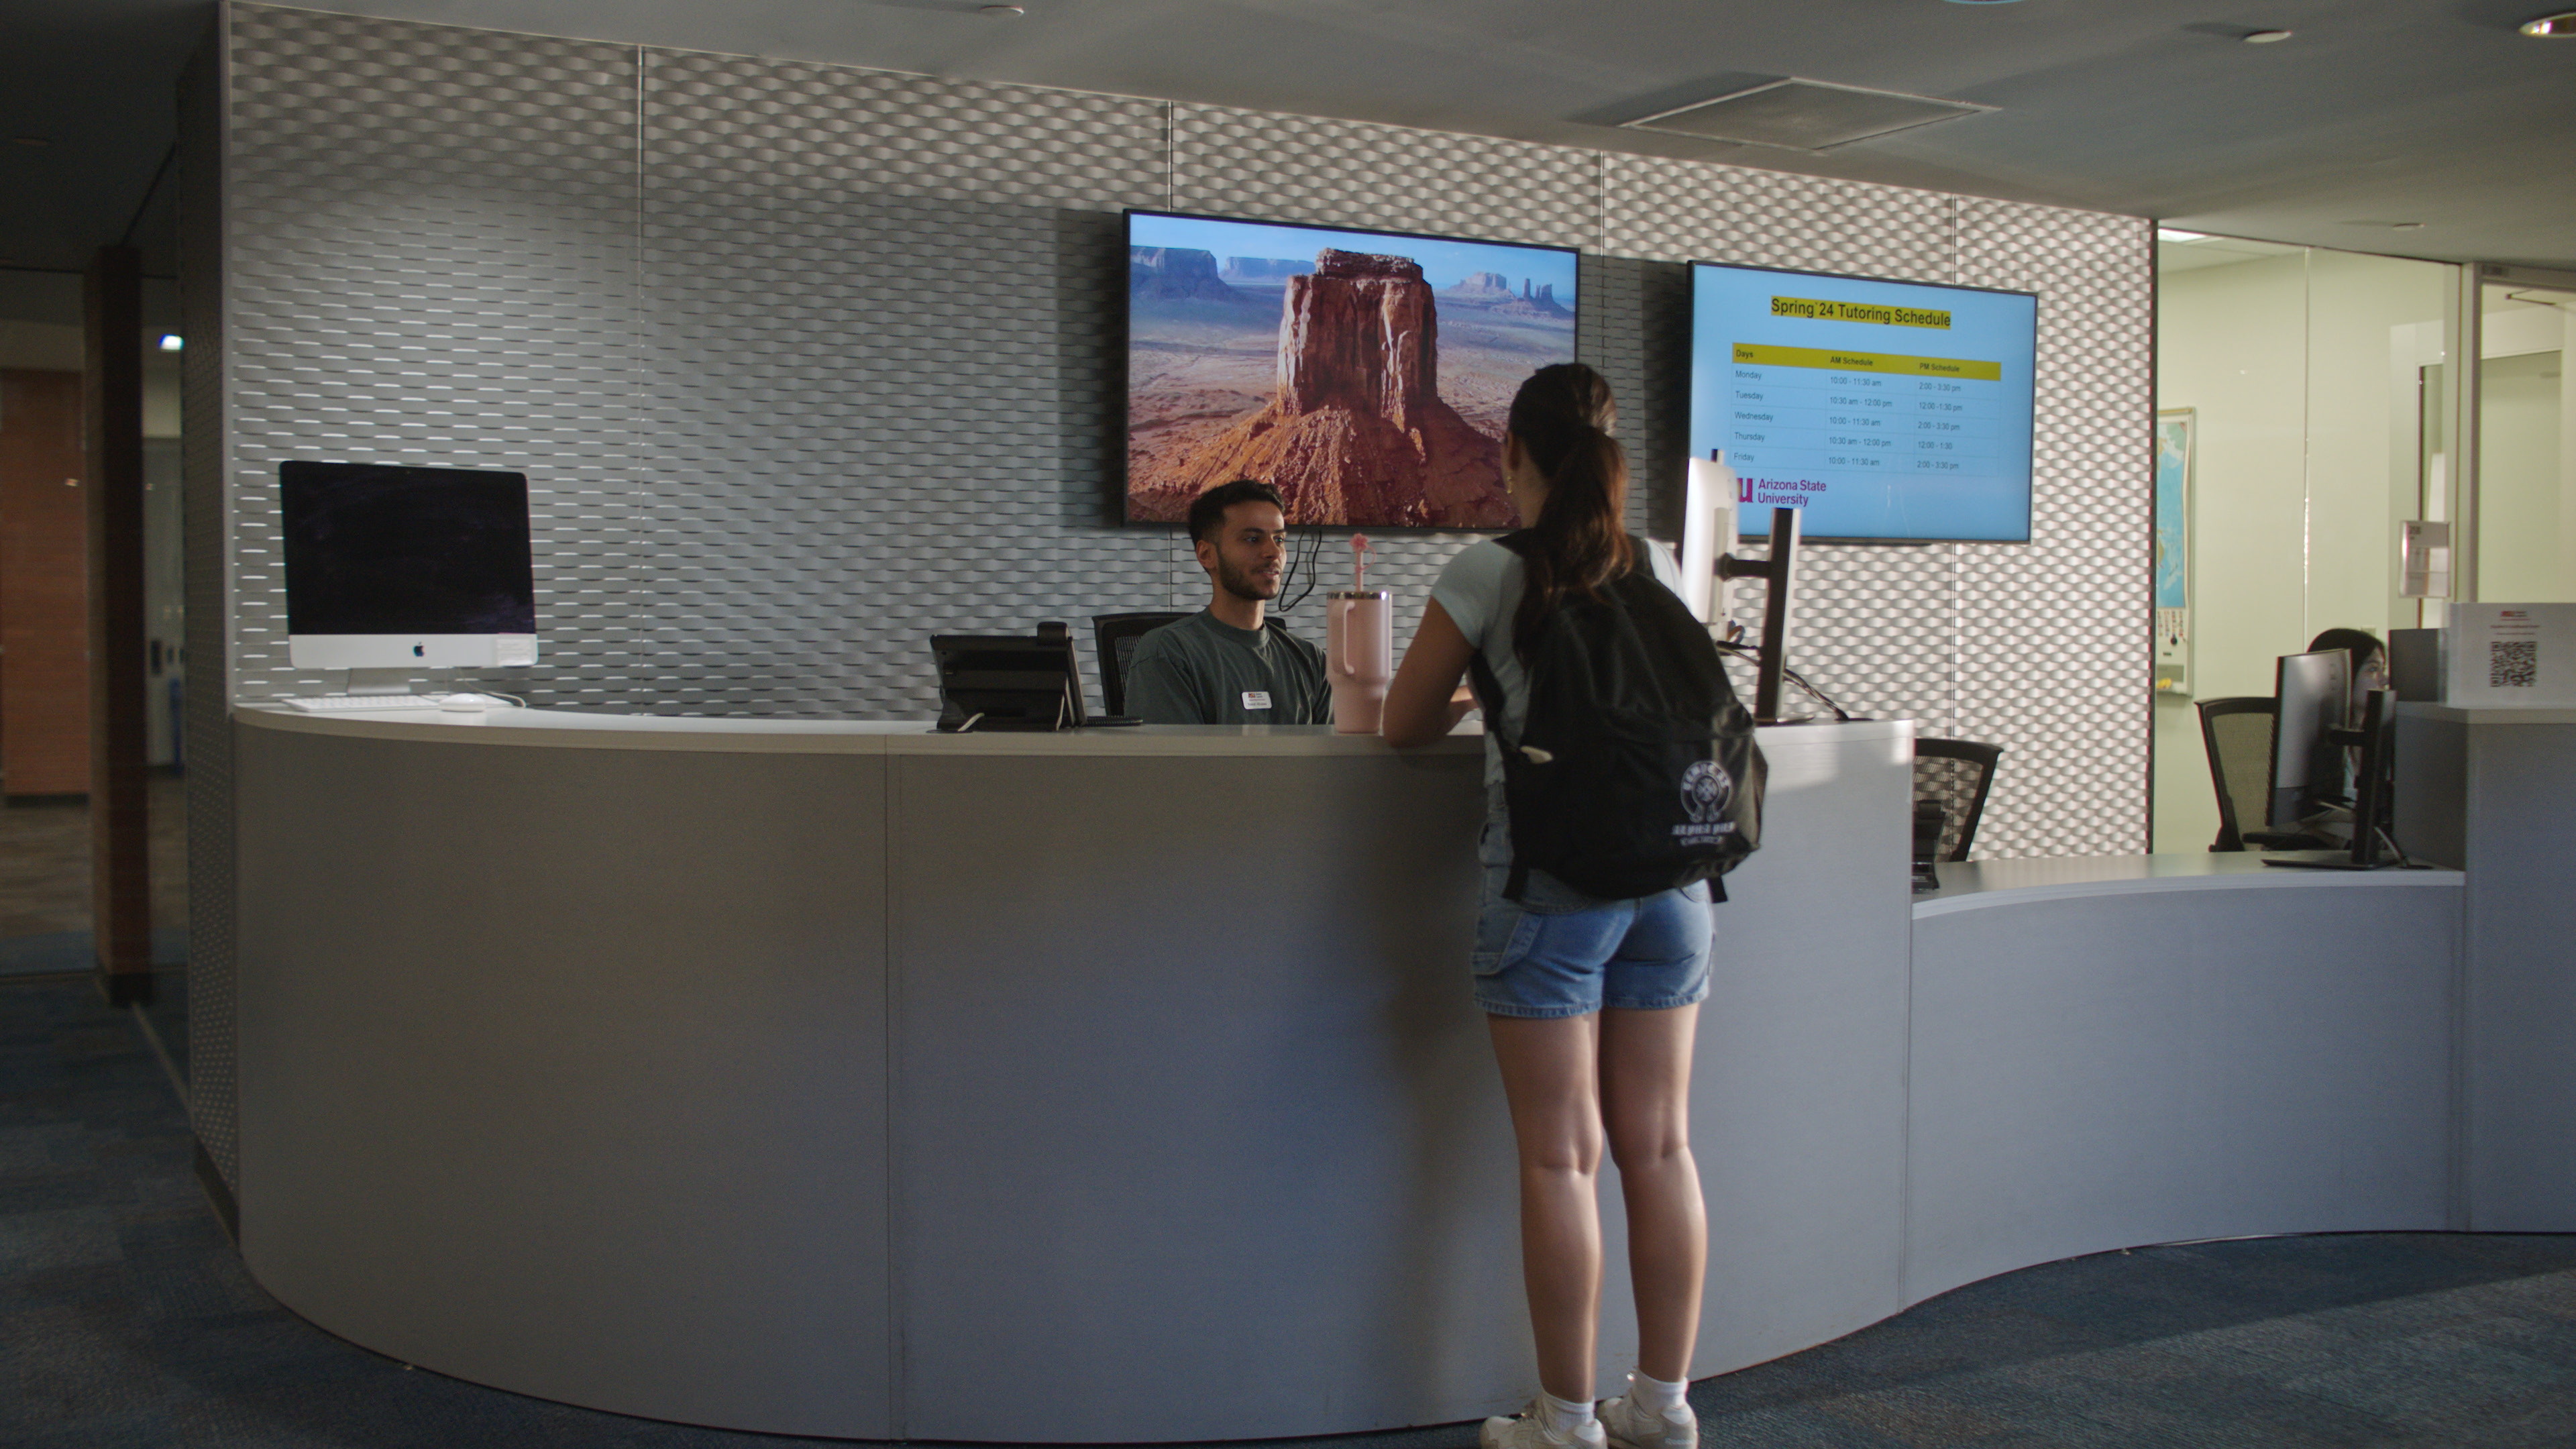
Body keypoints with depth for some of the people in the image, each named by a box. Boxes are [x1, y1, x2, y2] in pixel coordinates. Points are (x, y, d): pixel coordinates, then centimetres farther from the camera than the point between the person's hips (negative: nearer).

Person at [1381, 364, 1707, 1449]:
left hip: (1550, 880, -5)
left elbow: (1404, 725, 2)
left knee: (1560, 1157, 2)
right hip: (1670, 872, 5)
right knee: (1659, 1146, 11)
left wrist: (1468, 697, 22)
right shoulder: (1656, 570, 9)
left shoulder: (1488, 572, -4)